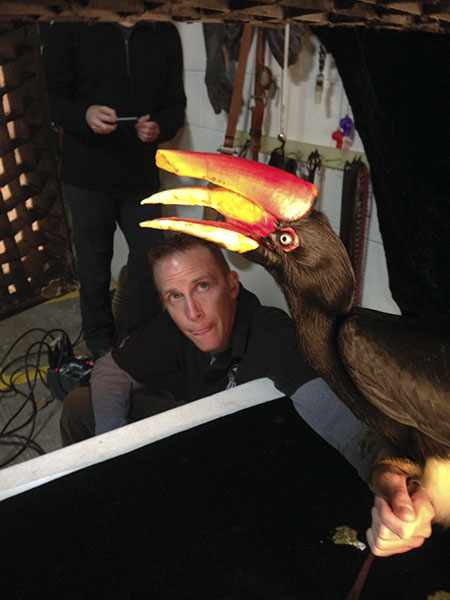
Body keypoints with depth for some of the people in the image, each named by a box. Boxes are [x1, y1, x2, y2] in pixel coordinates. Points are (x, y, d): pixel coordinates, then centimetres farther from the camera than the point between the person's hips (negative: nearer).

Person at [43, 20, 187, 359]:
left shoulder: (165, 34, 7)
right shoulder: (69, 29, -1)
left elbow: (175, 103, 8)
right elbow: (55, 97, -3)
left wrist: (159, 128, -14)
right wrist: (85, 115, -25)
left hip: (142, 175, 2)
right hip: (88, 175, -2)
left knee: (151, 258, 5)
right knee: (94, 265, 8)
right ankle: (100, 342, 30)